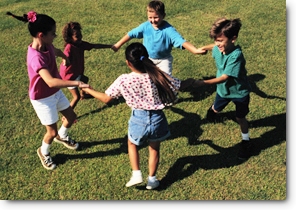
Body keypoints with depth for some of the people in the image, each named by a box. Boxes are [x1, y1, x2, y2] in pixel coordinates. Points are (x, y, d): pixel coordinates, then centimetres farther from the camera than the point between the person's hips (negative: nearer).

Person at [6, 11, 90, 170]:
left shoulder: (47, 46, -9)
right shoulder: (36, 57, -36)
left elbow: (57, 51, 18)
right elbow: (51, 82, -49)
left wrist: (65, 58, 39)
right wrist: (77, 83, -50)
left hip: (56, 92, 8)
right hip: (42, 98, -8)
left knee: (71, 116, 21)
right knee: (52, 131, 7)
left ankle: (62, 136, 52)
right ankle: (43, 152, 39)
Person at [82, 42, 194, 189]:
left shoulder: (123, 80, -16)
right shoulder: (159, 76, -14)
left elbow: (106, 98, -4)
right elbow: (181, 85, 0)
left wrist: (87, 89, 12)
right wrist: (192, 80, 23)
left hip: (139, 119, -1)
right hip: (157, 119, 2)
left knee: (132, 144, 31)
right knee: (154, 148, 27)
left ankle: (136, 174, 24)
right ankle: (152, 179, 38)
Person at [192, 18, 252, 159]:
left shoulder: (236, 55, -38)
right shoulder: (218, 48, -19)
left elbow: (224, 77, -38)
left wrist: (203, 83, -43)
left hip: (239, 91, -5)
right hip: (223, 88, 5)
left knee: (240, 118, 11)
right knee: (216, 110, 27)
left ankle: (246, 142, 34)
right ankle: (212, 110, 64)